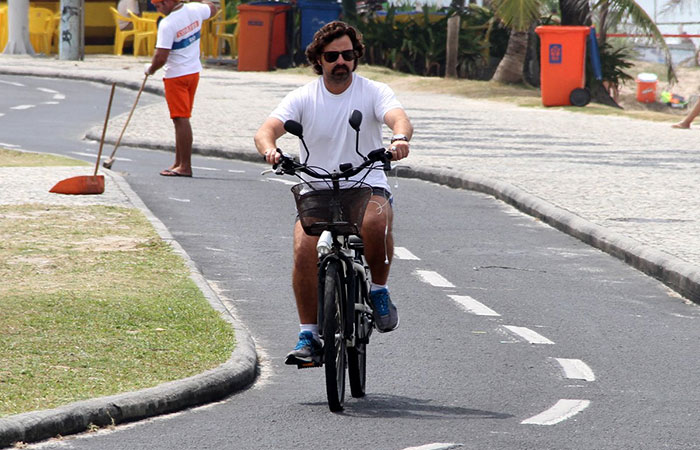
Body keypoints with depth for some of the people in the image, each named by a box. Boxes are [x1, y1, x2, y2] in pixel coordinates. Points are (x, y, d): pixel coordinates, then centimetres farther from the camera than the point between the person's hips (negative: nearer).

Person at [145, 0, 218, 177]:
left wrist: (151, 69, -4)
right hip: (194, 71, 8)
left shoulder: (167, 24, -22)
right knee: (182, 119, 16)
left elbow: (161, 58, -23)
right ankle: (179, 163, 22)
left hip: (176, 76, -8)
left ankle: (185, 167, -8)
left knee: (181, 119, -7)